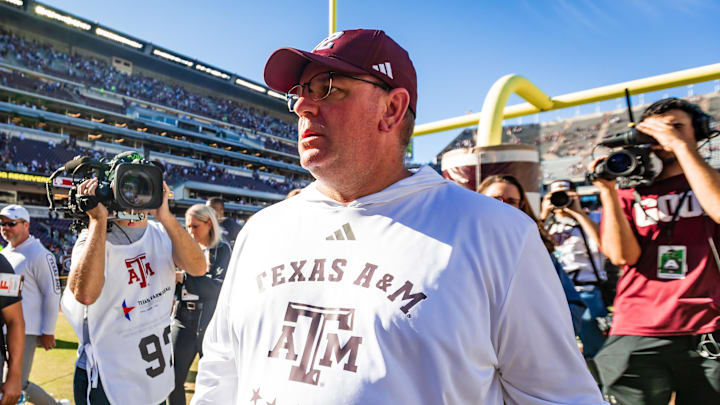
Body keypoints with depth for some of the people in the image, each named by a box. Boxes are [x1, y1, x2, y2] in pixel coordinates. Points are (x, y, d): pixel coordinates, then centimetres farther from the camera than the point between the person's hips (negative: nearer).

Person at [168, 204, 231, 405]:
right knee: (174, 379, 7)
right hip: (183, 321, 4)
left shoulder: (222, 250, -2)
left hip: (211, 323, -3)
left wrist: (183, 277, -16)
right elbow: (175, 290, 8)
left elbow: (218, 287, -16)